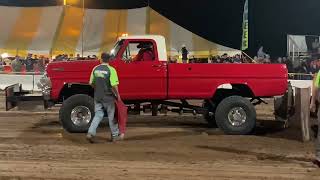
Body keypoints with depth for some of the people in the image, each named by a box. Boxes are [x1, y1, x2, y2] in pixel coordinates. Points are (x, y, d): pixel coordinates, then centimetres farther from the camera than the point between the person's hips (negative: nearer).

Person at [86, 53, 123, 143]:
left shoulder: (95, 69, 2)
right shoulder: (111, 70, -14)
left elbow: (91, 83, 9)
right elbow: (114, 85, -20)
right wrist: (117, 95, -8)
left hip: (97, 96, 4)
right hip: (108, 97, -4)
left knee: (98, 115, 12)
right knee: (111, 116, 9)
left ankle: (90, 133, -4)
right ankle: (115, 135, 21)